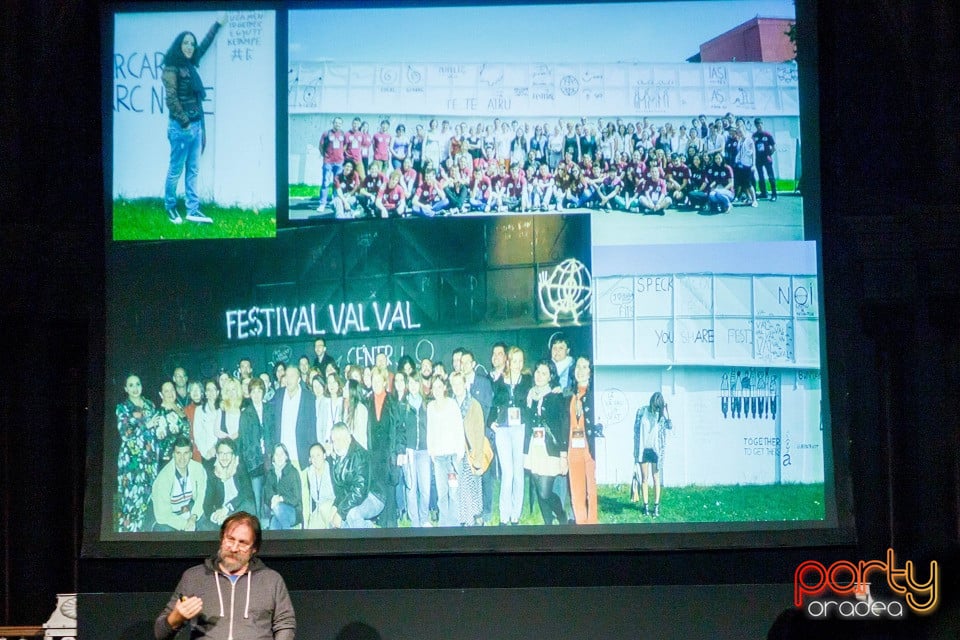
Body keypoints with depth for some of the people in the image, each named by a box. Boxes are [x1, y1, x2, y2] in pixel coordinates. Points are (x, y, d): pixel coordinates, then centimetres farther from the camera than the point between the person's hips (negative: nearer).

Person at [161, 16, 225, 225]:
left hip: (196, 125, 7)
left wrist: (218, 24, 35)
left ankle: (193, 210, 9)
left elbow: (205, 44, 27)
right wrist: (185, 122, -13)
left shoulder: (189, 65, 12)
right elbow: (171, 98, -13)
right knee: (176, 169, 1)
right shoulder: (171, 68, -9)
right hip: (181, 127, -7)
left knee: (193, 170, 7)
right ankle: (170, 207, 14)